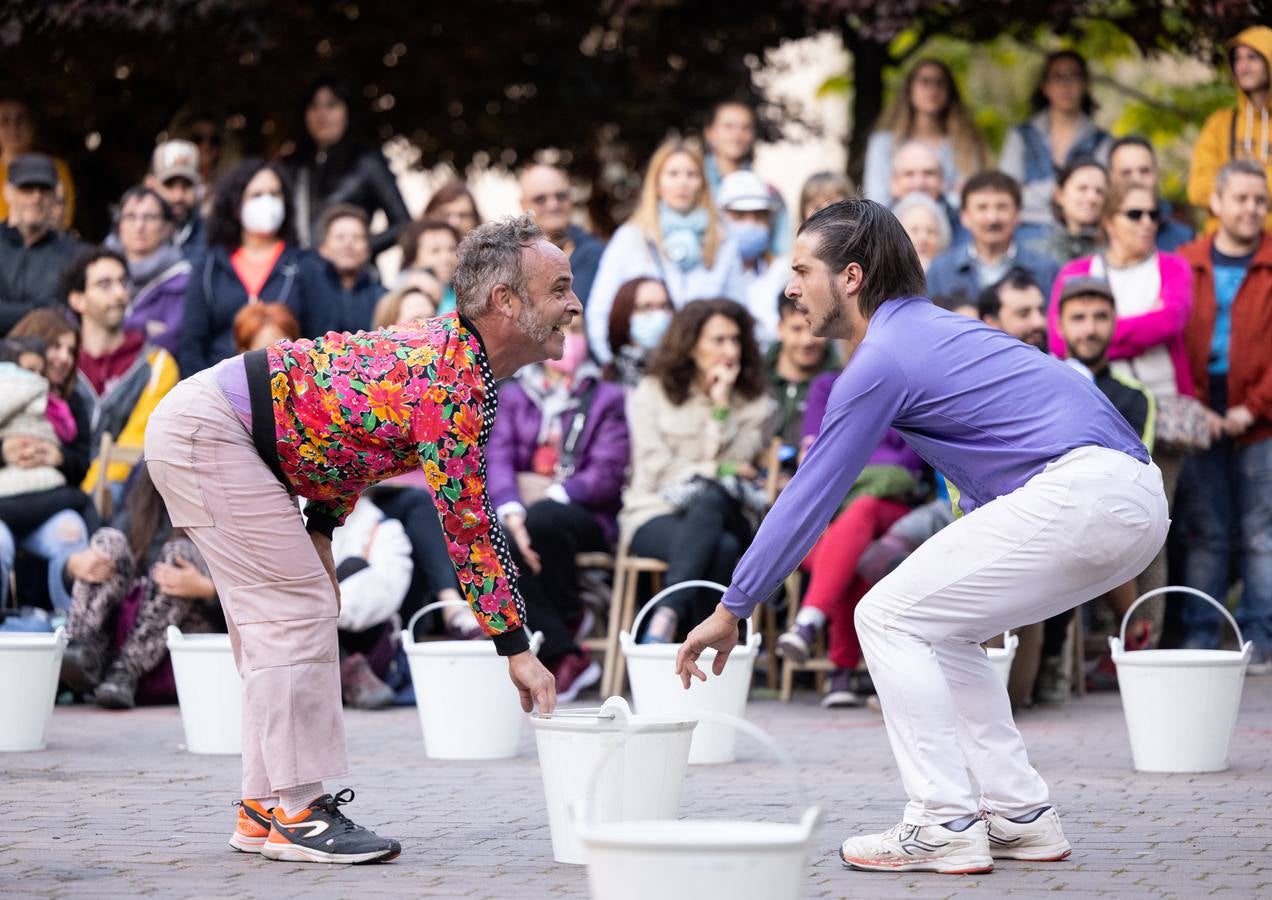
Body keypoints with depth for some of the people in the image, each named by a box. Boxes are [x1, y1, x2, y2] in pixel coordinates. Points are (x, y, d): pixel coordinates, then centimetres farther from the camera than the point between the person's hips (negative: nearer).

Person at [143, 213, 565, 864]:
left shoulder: (451, 346, 8)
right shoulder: (455, 378, -22)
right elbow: (467, 524, -21)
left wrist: (318, 536, 12)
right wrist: (516, 647, -16)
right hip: (204, 427, -10)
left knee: (282, 618, 12)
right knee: (296, 613, -11)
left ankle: (265, 810, 16)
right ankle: (295, 813, -7)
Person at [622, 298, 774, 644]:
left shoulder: (755, 402, 15)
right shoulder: (652, 392, 11)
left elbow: (737, 465, 1)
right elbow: (655, 469, 2)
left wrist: (722, 405, -2)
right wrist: (714, 470, -1)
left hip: (724, 512, 1)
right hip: (656, 515, -1)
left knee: (710, 499, -38)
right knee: (722, 548, -36)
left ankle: (668, 615, -45)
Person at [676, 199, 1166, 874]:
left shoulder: (881, 358, -5)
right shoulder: (933, 328, 23)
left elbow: (808, 502, -2)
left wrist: (731, 610, 6)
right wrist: (969, 567, 35)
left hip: (1078, 495, -10)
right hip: (1136, 500, 10)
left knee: (891, 617, -2)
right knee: (939, 628, 20)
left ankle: (946, 826, -4)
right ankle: (1021, 817, 16)